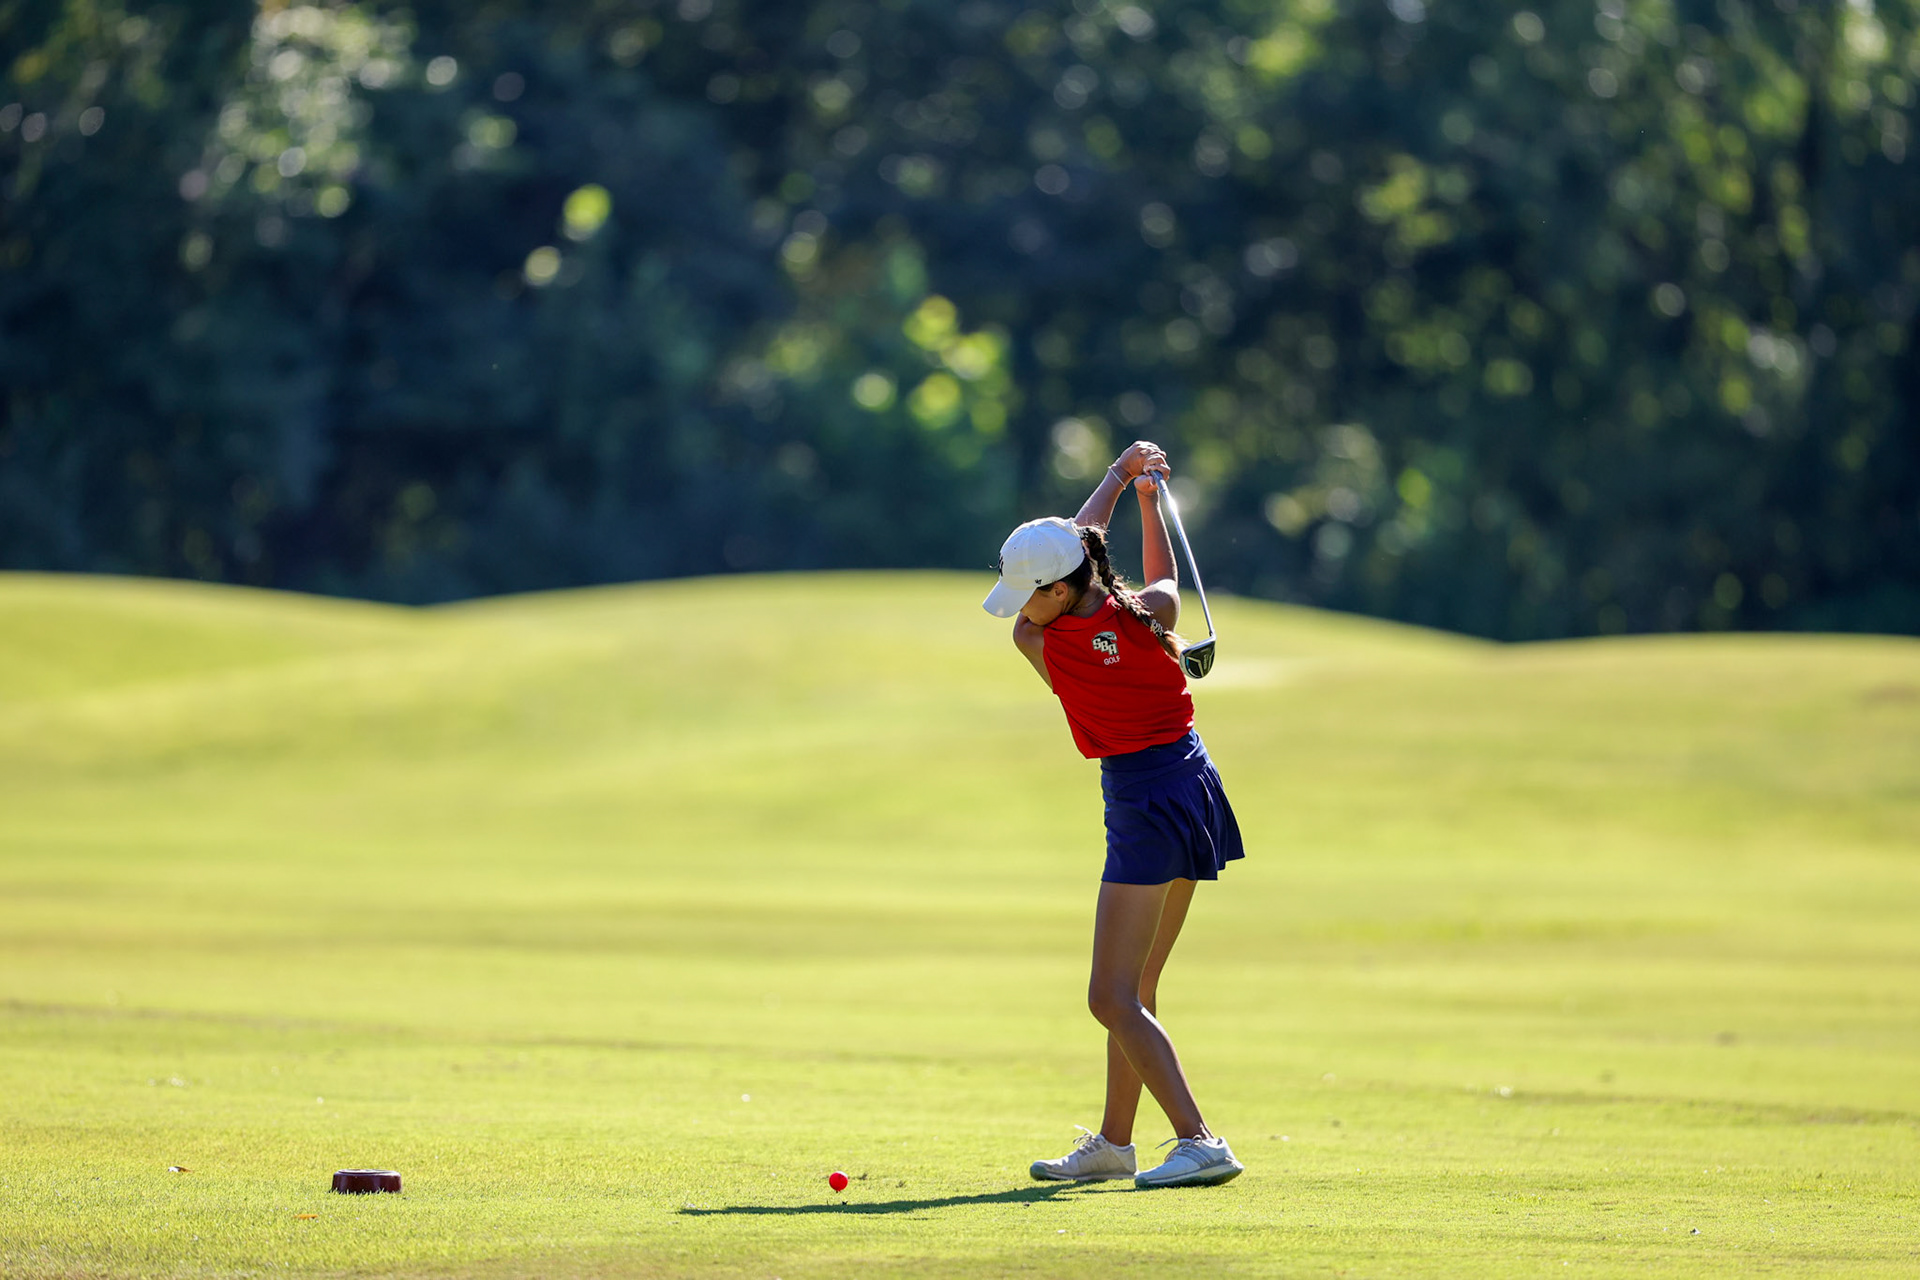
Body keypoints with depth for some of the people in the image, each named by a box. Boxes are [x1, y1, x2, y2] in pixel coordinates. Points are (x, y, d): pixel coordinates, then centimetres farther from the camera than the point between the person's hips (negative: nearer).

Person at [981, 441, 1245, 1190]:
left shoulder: (1046, 646, -16)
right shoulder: (1151, 614, -7)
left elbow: (1082, 533, 0)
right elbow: (1163, 578, 21)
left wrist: (1117, 477, 10)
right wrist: (1147, 494, 26)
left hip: (1146, 809, -8)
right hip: (1194, 790, 8)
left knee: (1113, 1000, -8)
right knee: (1133, 991, 16)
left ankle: (1199, 1142, -19)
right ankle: (1114, 1142, 25)